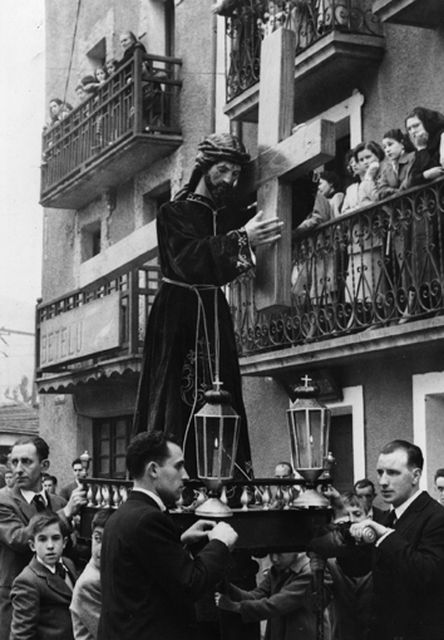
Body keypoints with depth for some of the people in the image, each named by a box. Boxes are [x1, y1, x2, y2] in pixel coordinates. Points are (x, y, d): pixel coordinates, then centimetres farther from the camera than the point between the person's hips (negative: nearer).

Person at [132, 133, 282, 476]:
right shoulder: (175, 212, -3)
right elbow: (187, 260, -20)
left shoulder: (233, 214, 14)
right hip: (178, 315, -5)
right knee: (174, 402, -9)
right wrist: (240, 239, -25)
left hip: (215, 313, 5)